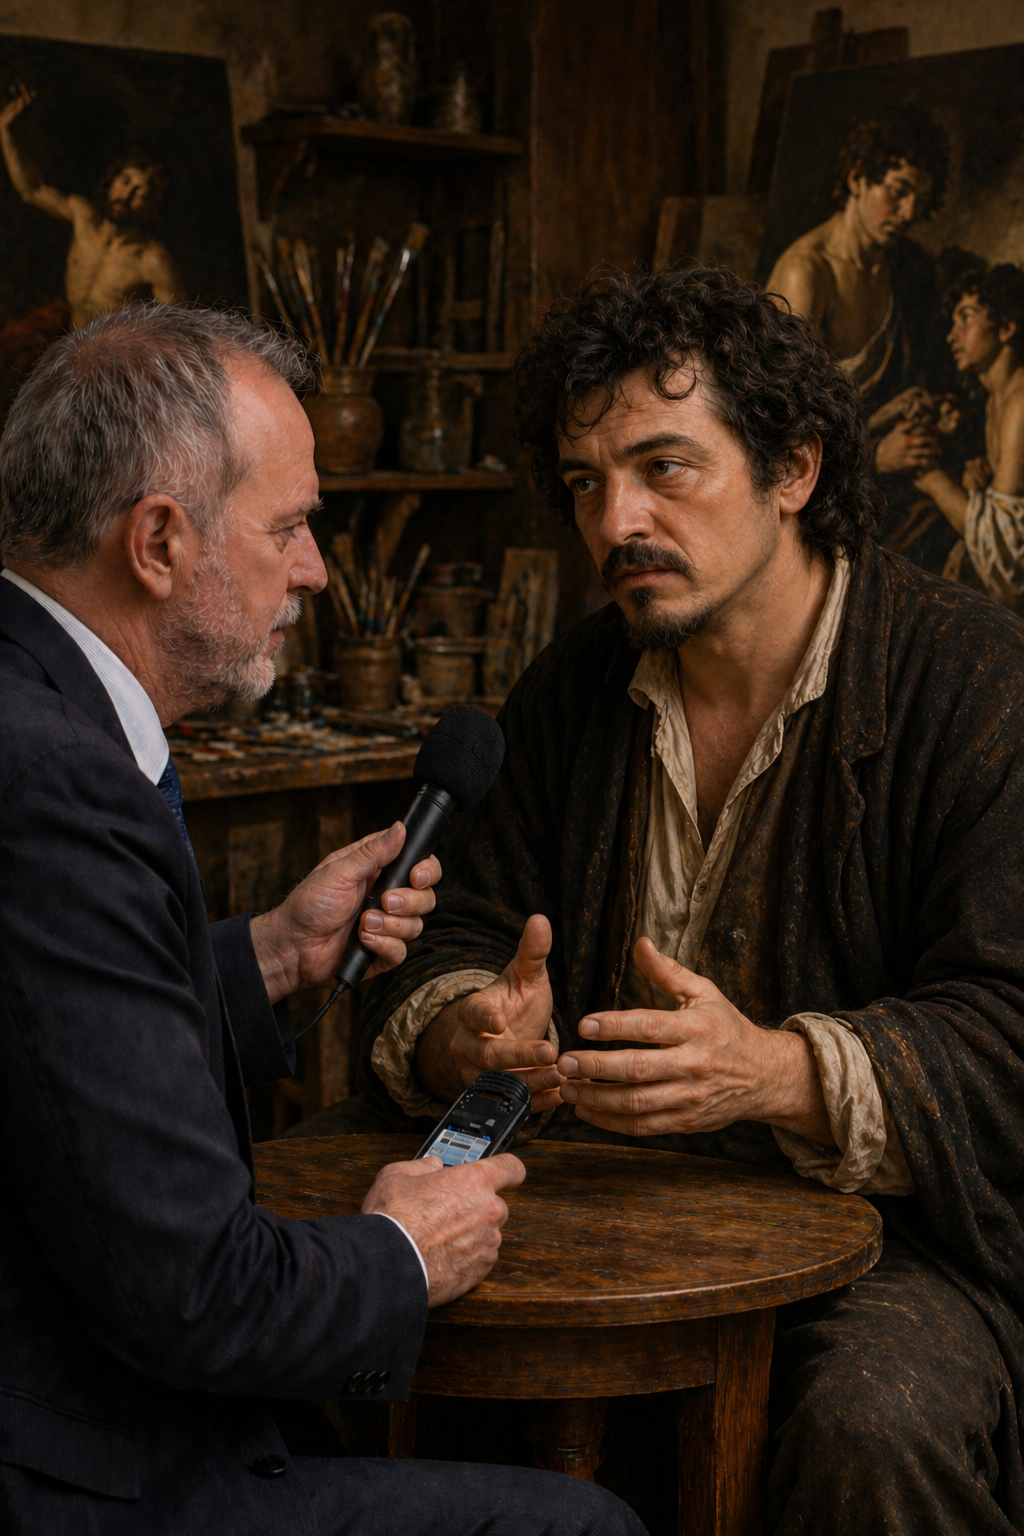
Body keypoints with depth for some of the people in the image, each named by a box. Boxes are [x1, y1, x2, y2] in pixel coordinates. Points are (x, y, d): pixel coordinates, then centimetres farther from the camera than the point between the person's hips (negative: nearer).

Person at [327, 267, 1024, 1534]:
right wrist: (468, 1034, -18)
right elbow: (451, 946, 7)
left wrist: (776, 1071, -35)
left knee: (875, 1426, -35)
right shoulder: (570, 691, 8)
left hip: (877, 1226, -5)